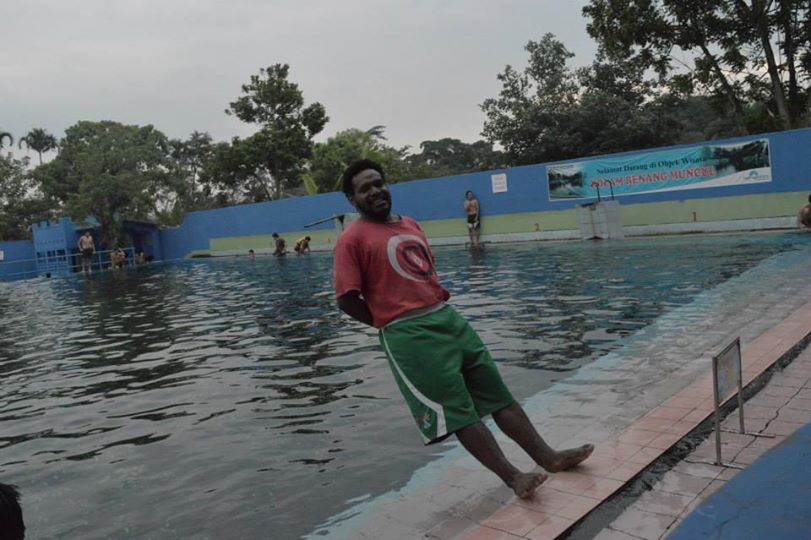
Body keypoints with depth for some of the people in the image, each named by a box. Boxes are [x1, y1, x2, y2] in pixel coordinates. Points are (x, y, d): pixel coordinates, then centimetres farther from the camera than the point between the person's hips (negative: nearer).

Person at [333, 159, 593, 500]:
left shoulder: (410, 225, 17)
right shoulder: (352, 239, -8)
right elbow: (347, 300, -12)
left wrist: (439, 296, 11)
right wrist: (390, 323, -4)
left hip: (447, 317, 8)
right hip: (408, 334, -8)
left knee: (497, 394, 10)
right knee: (458, 410, -4)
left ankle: (547, 457, 18)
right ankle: (512, 478, 4)